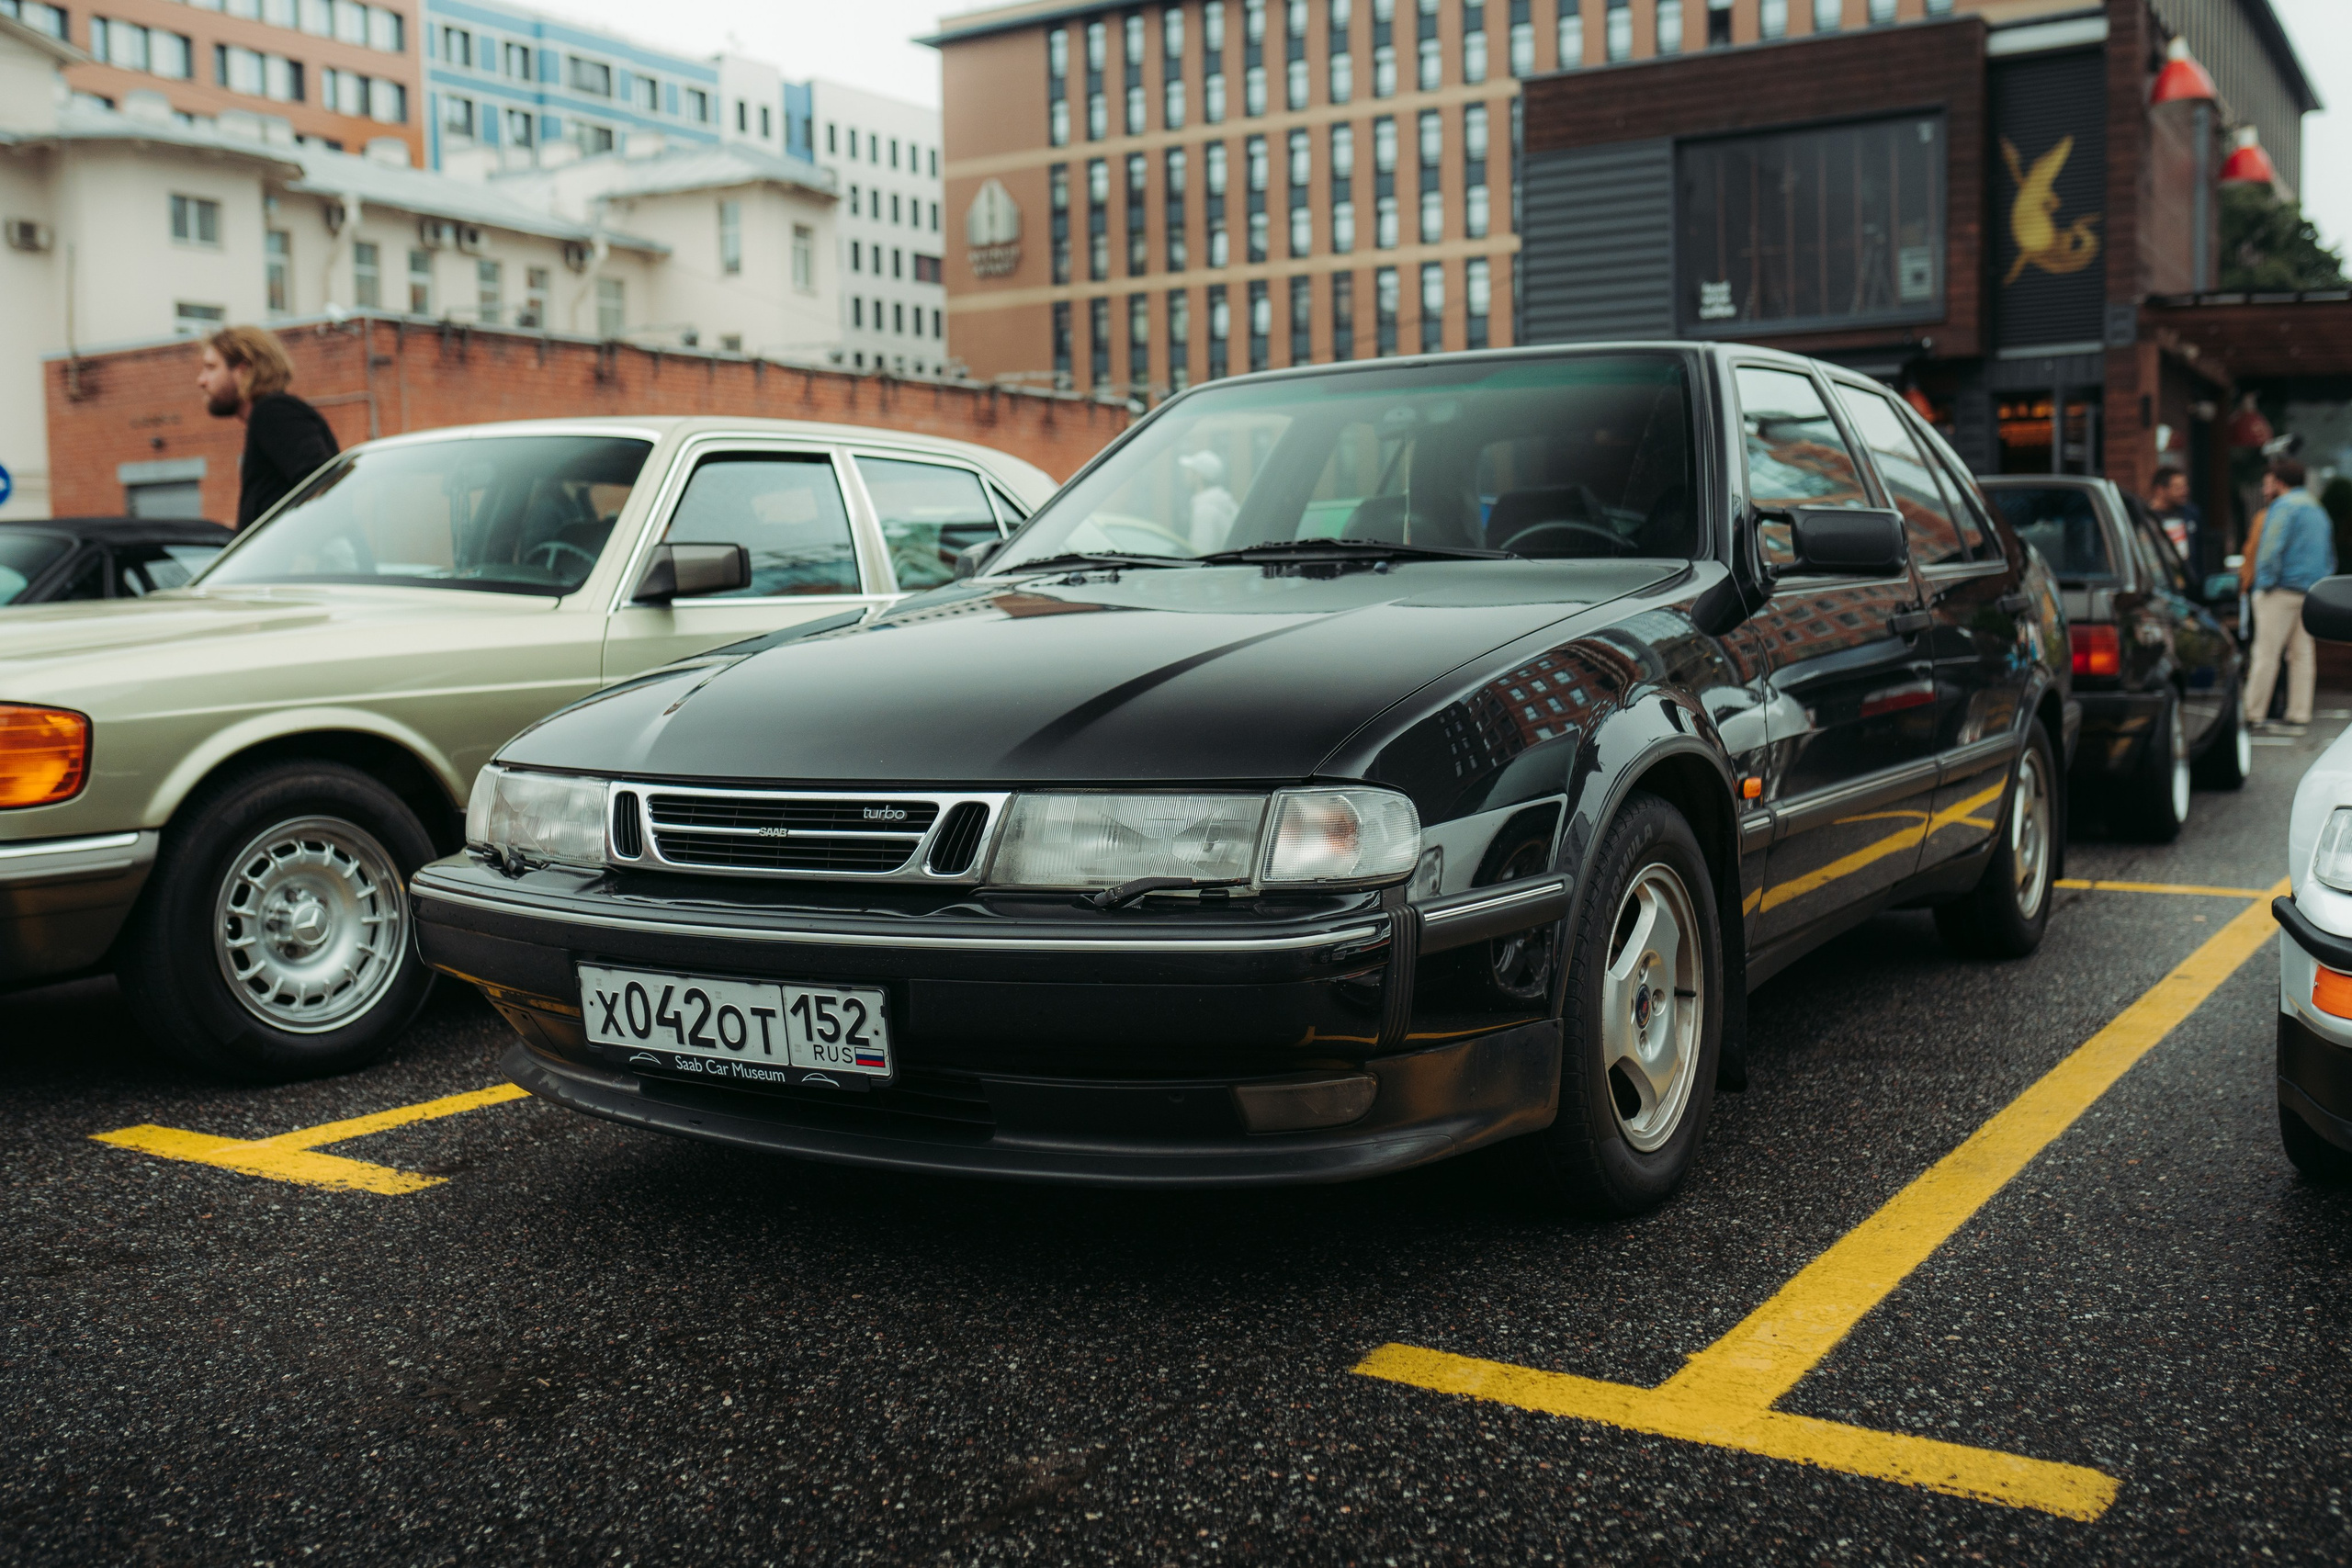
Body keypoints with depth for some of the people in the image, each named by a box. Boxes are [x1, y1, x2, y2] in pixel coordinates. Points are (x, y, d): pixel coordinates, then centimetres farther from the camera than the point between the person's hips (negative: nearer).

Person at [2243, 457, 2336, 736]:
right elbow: (2329, 558, 24)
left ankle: (2253, 714, -4)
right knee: (2302, 654, 7)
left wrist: (2265, 584, -10)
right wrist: (2320, 583, 22)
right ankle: (2298, 716, 6)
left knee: (2266, 653, -6)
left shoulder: (2283, 507, -7)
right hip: (2311, 594, 8)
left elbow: (2272, 550, -17)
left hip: (2282, 590, -8)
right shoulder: (2318, 510, 21)